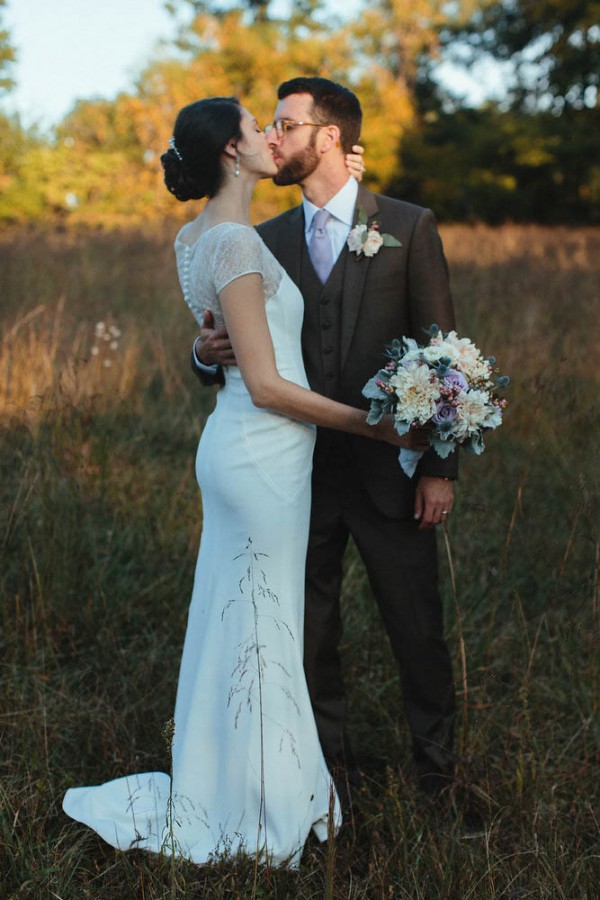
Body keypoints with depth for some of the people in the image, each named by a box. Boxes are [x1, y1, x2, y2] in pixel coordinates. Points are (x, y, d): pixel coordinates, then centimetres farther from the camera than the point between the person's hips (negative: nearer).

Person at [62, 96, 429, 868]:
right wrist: (376, 427, -15)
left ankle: (214, 789, 35)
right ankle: (263, 812, 22)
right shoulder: (234, 242, -19)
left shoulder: (196, 237, 10)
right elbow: (266, 385, -21)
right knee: (263, 628, 4)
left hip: (237, 448, 10)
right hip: (263, 455, -10)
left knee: (238, 621, 19)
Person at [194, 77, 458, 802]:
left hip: (389, 473, -3)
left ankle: (437, 770, 28)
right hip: (301, 476, 4)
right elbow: (250, 353, 10)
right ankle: (330, 770, 31)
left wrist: (440, 467, -8)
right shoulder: (267, 240, 8)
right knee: (309, 636, 13)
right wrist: (208, 354, -14)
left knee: (417, 631, 8)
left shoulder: (409, 227, -2)